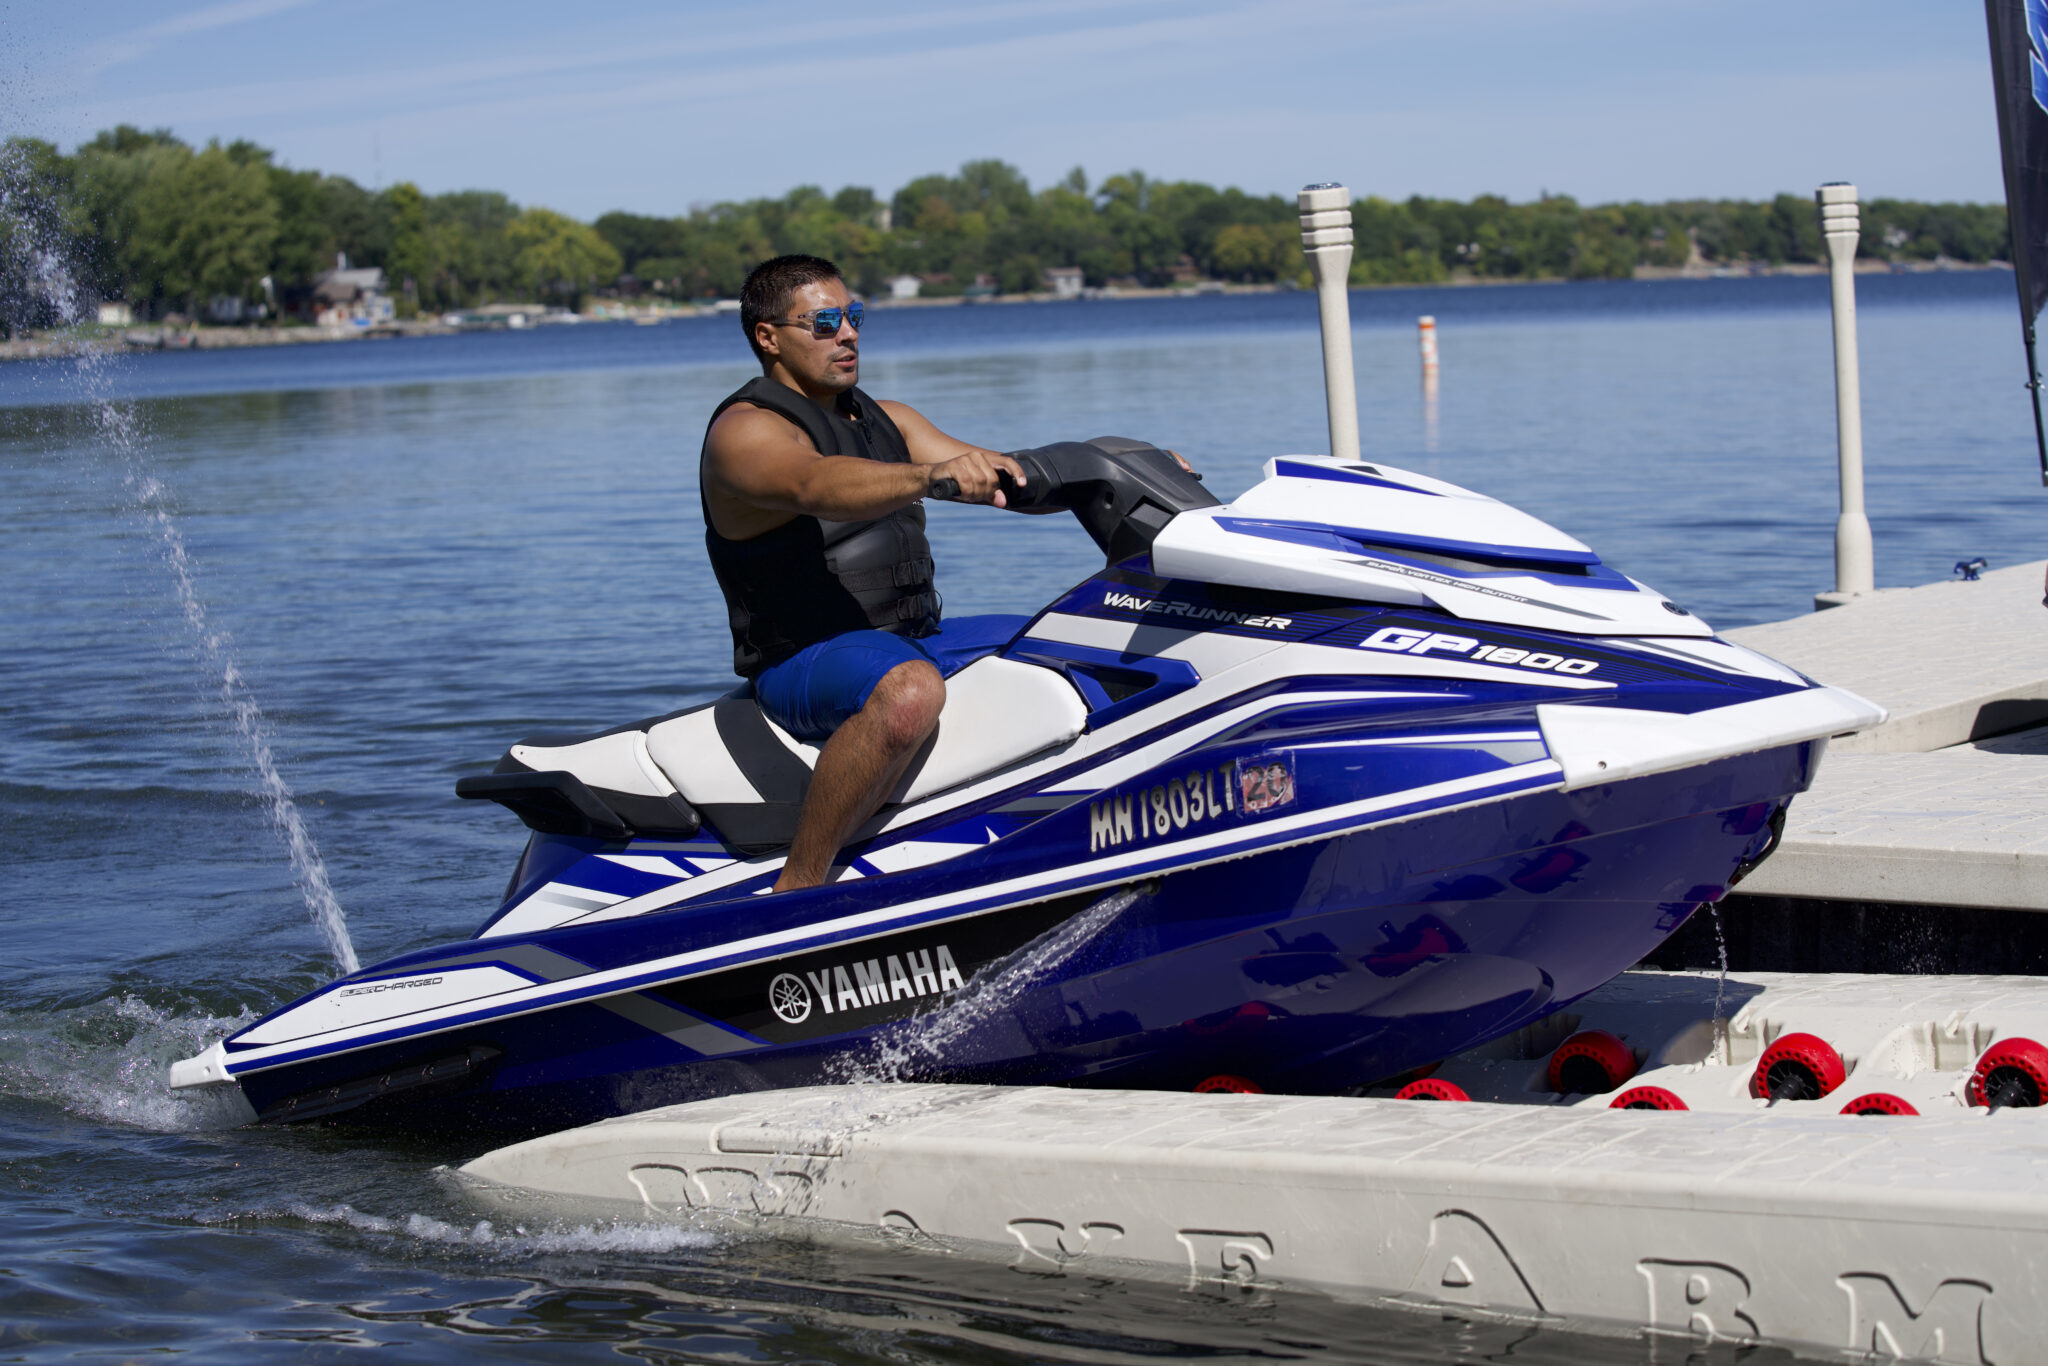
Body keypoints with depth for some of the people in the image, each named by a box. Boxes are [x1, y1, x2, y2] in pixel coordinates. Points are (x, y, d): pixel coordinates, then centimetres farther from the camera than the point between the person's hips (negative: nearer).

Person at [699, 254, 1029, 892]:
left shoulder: (886, 419, 16)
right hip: (805, 663, -9)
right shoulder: (745, 432, -12)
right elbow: (818, 487, -34)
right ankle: (796, 888, -36)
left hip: (916, 641, 9)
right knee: (909, 691, -43)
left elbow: (1009, 480, 10)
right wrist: (933, 474, -53)